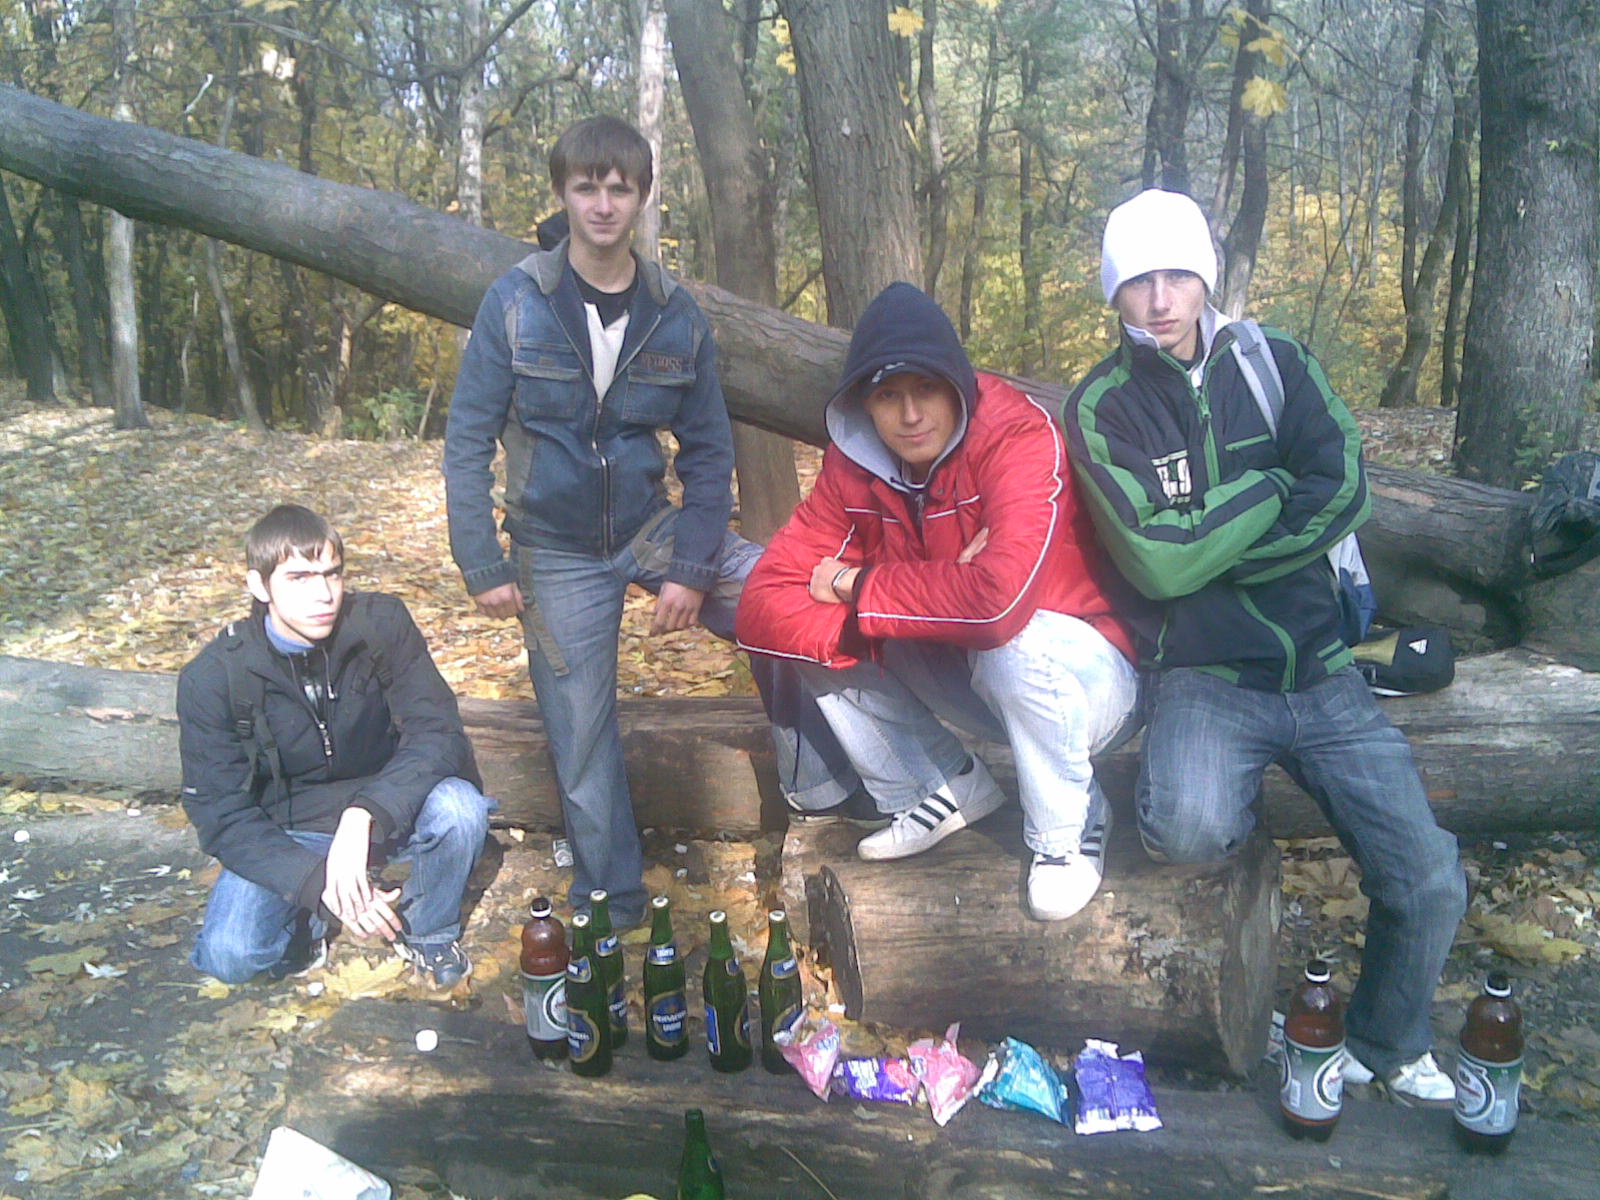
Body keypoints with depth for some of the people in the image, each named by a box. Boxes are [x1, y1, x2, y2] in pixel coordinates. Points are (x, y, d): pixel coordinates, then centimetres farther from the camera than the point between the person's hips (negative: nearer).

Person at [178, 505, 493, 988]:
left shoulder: (381, 623, -16)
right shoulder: (213, 677, -17)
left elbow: (439, 731, -23)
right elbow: (221, 815, -16)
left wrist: (362, 816, -39)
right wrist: (318, 882, -31)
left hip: (383, 814, 1)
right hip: (286, 834, 0)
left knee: (458, 806, -31)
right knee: (229, 954, -26)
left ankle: (428, 931, -1)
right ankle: (307, 918, 9)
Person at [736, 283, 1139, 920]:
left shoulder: (1019, 433, -26)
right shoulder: (854, 463, -10)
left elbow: (1001, 596, -42)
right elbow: (764, 605, -17)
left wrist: (859, 588, -26)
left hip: (1080, 673, -5)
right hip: (960, 675, 5)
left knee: (1017, 644, -37)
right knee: (816, 633, -10)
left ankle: (1067, 832, -7)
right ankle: (947, 790, 8)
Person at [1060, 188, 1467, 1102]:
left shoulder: (1276, 364, 6)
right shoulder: (1103, 406, -3)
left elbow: (1344, 494, -7)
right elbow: (1157, 561, -14)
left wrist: (1208, 549, -11)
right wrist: (1271, 487, -6)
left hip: (1321, 671, 3)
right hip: (1207, 677, -3)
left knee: (1430, 882, -5)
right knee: (1190, 831, -34)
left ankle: (1392, 1049, 27)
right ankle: (1233, 786, 6)